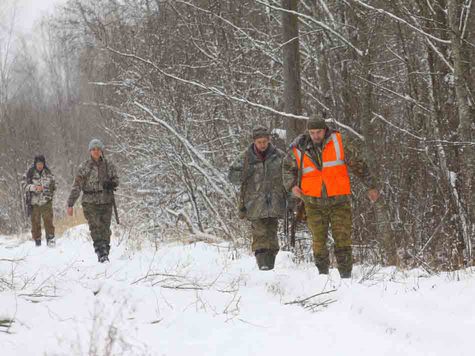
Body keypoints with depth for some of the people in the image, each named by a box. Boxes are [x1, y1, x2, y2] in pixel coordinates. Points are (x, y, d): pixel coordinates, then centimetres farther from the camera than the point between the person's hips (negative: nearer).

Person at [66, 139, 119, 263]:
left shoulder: (109, 165, 8)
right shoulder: (84, 167, 3)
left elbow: (116, 180, 18)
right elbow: (76, 186, 4)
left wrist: (112, 183, -9)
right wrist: (70, 204, 0)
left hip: (106, 202, 2)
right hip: (90, 202, -2)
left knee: (105, 228, 0)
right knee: (95, 227, -14)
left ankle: (105, 253, 9)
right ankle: (100, 252, -17)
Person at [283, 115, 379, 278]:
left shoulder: (339, 143, -3)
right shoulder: (300, 149, 0)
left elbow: (359, 164, 6)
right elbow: (288, 168, 19)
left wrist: (371, 186, 9)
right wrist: (291, 185, 1)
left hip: (339, 201, -1)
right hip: (314, 203, 1)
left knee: (343, 239, -7)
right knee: (318, 240, 3)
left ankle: (346, 275, -4)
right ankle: (323, 273, 17)